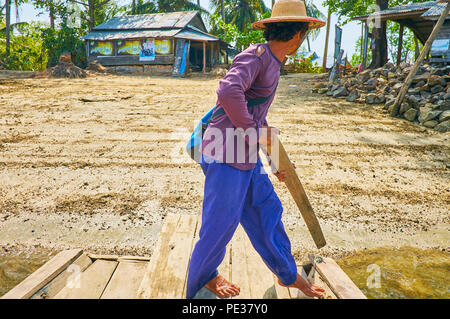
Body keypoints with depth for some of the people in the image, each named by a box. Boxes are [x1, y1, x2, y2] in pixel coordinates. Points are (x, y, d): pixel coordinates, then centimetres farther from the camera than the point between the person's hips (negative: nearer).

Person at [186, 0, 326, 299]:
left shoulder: (272, 64, 16)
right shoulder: (255, 55, -14)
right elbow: (229, 92, -34)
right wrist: (253, 132, -21)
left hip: (247, 156, 9)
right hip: (225, 154, -9)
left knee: (267, 210, 17)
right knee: (222, 221, 4)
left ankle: (288, 274, 36)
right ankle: (202, 277, 31)